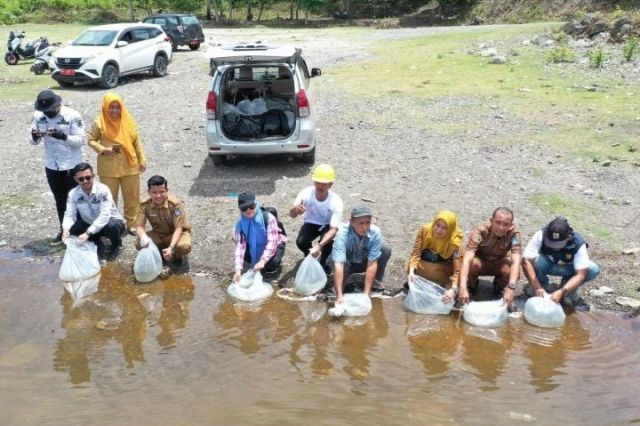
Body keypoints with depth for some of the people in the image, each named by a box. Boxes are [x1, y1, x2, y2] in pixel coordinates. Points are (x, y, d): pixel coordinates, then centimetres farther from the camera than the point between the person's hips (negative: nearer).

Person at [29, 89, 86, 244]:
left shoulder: (72, 115, -16)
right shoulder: (38, 116, -2)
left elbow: (80, 140, -17)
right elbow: (33, 142, 2)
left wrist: (64, 136, -34)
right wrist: (34, 137, -22)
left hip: (72, 166, -5)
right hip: (51, 166, 5)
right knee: (60, 200, 17)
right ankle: (63, 230, 30)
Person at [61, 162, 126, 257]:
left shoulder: (102, 190, -25)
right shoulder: (73, 193, -10)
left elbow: (104, 215, -35)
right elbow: (70, 214, -17)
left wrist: (87, 233, -44)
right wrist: (66, 229, -40)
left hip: (110, 221, -4)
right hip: (90, 224, 4)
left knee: (112, 226, -38)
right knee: (71, 229, -22)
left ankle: (117, 244, -2)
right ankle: (96, 243, 6)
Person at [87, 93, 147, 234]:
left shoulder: (128, 121, 0)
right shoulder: (99, 123, -7)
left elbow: (136, 142, 6)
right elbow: (91, 140, 1)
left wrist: (142, 160, 5)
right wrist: (104, 149, -16)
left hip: (130, 166, 2)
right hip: (109, 168, -2)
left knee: (132, 197, 10)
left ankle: (132, 224, 25)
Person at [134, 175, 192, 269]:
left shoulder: (175, 204, -27)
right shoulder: (144, 205, -17)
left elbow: (178, 228, -27)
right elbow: (139, 226, -17)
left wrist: (171, 247, -42)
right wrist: (143, 237, -44)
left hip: (176, 233, -3)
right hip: (158, 234, 3)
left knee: (184, 247, -37)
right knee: (139, 243, -25)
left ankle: (178, 256, 2)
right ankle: (158, 254, 7)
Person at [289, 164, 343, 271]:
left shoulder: (336, 201, -30)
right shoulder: (306, 193, -27)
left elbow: (333, 229, -34)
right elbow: (292, 215, -33)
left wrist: (319, 246, -52)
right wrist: (295, 210, -60)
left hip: (327, 226, -1)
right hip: (311, 223, 1)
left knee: (327, 242, -33)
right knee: (301, 242, -28)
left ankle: (323, 262, 1)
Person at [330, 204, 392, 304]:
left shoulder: (375, 232, -28)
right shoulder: (342, 234, -35)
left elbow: (372, 263, -29)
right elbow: (338, 264, -43)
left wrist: (366, 293, -33)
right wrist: (339, 296, -50)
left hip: (365, 262, 2)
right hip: (348, 263, -2)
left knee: (386, 250, -25)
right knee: (339, 262, -37)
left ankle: (376, 281, -2)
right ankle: (341, 291, -7)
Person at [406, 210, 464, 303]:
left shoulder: (455, 242, -30)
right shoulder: (425, 230, -24)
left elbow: (458, 270, -36)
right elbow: (415, 253, -25)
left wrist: (453, 289, -53)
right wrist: (411, 271, -44)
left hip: (445, 267, -1)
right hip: (425, 263, 2)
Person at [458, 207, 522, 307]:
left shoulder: (514, 233, -28)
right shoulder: (480, 231, -32)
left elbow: (516, 261, -37)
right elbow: (467, 260, -41)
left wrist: (511, 287, -53)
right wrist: (463, 287, -54)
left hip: (500, 263, 1)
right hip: (480, 262, -1)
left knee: (512, 272, -31)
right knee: (472, 264, -35)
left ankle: (499, 285, 4)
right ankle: (471, 285, -1)